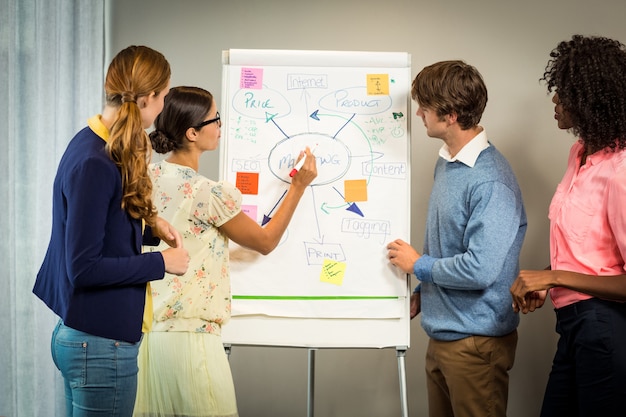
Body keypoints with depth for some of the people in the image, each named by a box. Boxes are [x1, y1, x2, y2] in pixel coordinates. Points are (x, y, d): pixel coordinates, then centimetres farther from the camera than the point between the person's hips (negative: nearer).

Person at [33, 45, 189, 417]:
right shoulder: (94, 164, -22)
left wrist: (150, 225, 2)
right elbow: (83, 268, -22)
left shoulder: (94, 146, 6)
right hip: (100, 345, -9)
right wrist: (162, 263, -13)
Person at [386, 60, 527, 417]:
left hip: (475, 340, -8)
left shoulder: (491, 181, -23)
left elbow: (480, 270, -27)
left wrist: (419, 264, -13)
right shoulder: (446, 163, 6)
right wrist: (422, 294, 16)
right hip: (441, 333, 9)